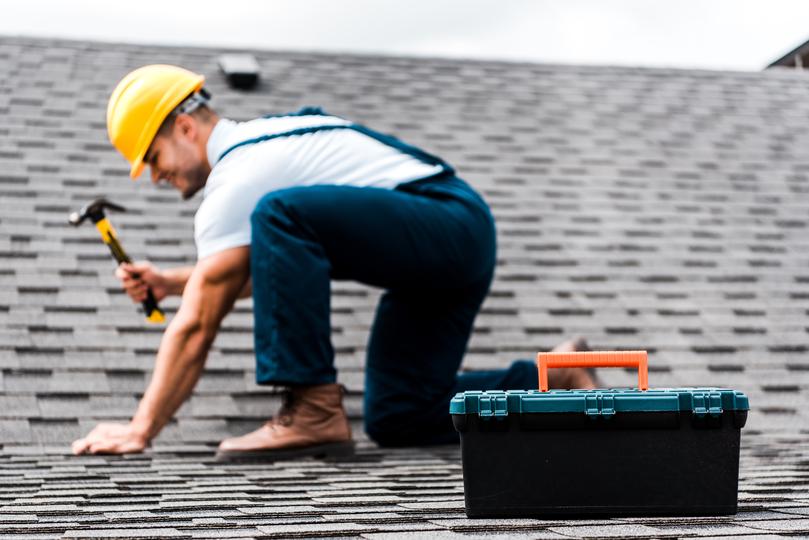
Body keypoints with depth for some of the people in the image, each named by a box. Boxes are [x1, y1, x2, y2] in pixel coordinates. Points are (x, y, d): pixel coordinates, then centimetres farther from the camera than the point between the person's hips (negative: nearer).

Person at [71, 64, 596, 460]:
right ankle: (551, 380, 16)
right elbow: (254, 272, 33)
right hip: (463, 238, 10)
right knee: (398, 419, 8)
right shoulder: (258, 142, 18)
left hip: (448, 224, -10)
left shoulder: (235, 179, -10)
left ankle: (313, 411, -24)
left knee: (280, 215, -27)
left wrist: (140, 430, -5)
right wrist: (169, 281, 20)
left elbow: (196, 326, -11)